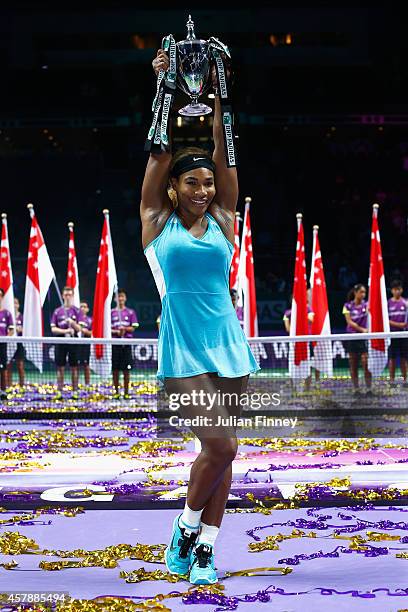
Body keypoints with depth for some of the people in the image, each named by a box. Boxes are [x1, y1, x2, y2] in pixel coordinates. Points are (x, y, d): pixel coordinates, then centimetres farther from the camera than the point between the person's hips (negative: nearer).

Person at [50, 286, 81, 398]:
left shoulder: (76, 311, 4)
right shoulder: (57, 311, 7)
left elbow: (79, 329, -2)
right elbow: (53, 329, 2)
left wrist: (72, 323, -21)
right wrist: (65, 331, -13)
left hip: (73, 342, -1)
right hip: (61, 342, 1)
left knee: (74, 368, 1)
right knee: (60, 368, 2)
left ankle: (74, 392, 6)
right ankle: (59, 392, 6)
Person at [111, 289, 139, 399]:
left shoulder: (130, 312, 8)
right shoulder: (111, 312, 8)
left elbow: (133, 328, 4)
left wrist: (125, 329, -16)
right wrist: (116, 332, -13)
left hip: (126, 343, 0)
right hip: (115, 343, 0)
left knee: (126, 369, -1)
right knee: (115, 369, 1)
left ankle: (126, 392, 5)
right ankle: (116, 392, 9)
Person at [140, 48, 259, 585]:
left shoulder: (222, 221, 9)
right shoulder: (157, 223, 3)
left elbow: (223, 153, 5)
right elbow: (161, 151, 0)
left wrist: (218, 96, 1)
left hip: (230, 347, 4)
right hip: (183, 351, -4)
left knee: (221, 450, 4)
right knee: (221, 444, -15)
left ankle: (205, 550, 12)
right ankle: (187, 525, 8)